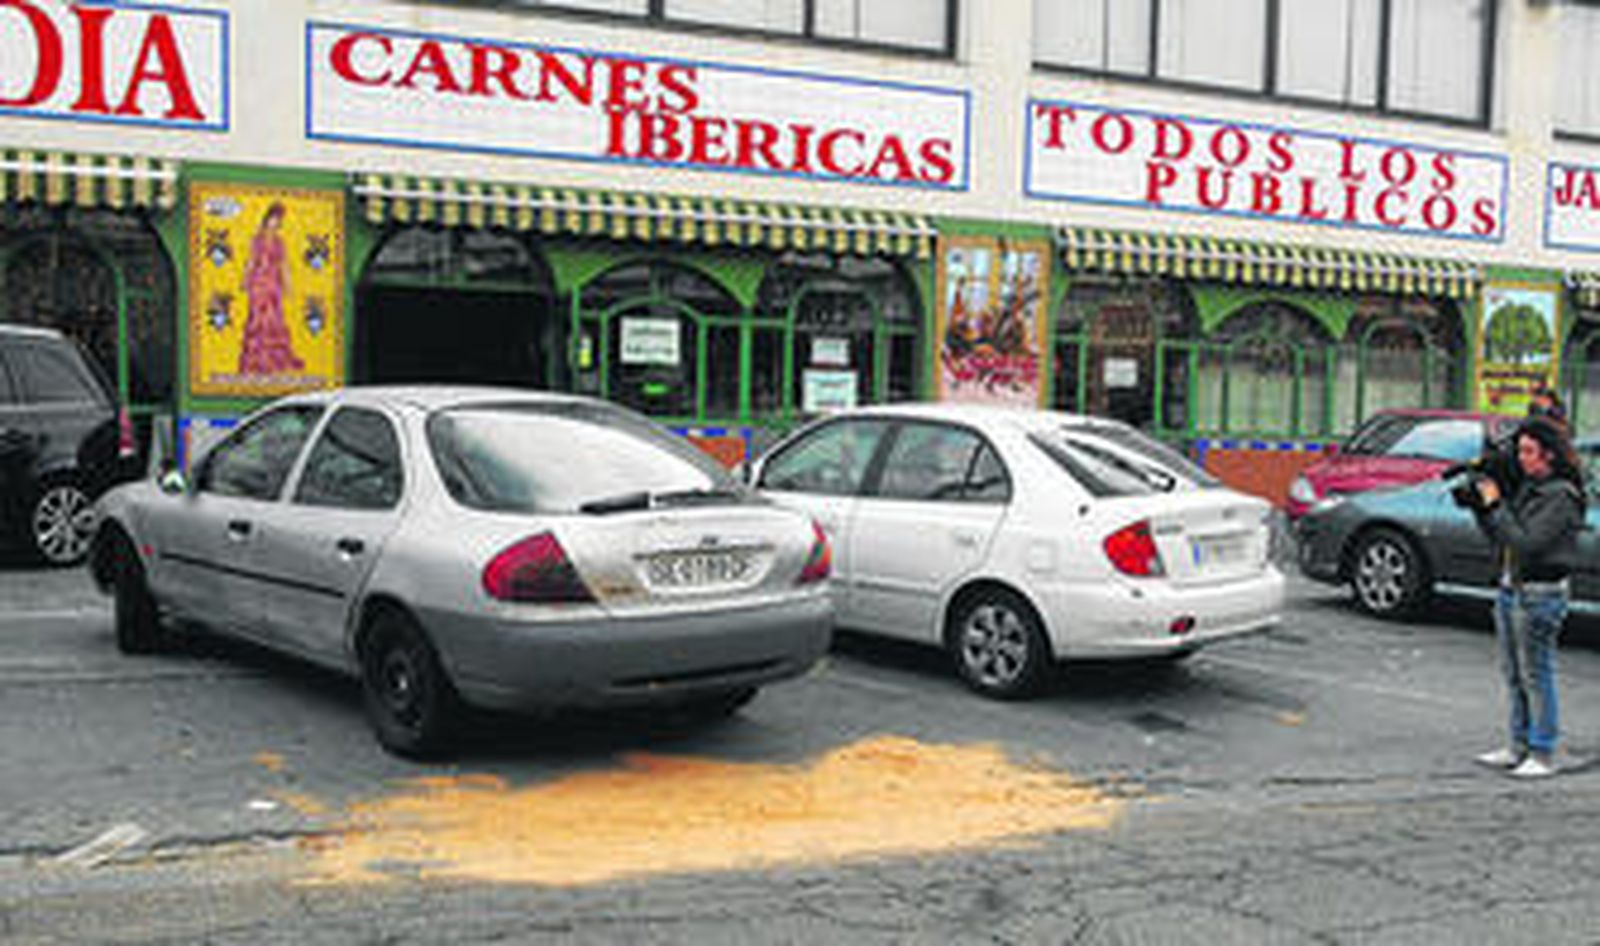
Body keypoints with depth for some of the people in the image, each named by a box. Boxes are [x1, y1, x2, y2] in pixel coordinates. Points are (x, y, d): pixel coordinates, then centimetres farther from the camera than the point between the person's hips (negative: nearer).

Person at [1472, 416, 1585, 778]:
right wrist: (1481, 504, 1)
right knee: (1513, 674, 14)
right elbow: (1497, 537, 15)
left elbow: (1526, 543, -23)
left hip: (1540, 595, -9)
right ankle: (1518, 748, 24)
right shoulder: (1526, 487, 10)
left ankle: (1543, 755, 6)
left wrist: (1496, 505, -18)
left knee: (1536, 675, -3)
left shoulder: (1561, 496, -15)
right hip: (1510, 588, 9)